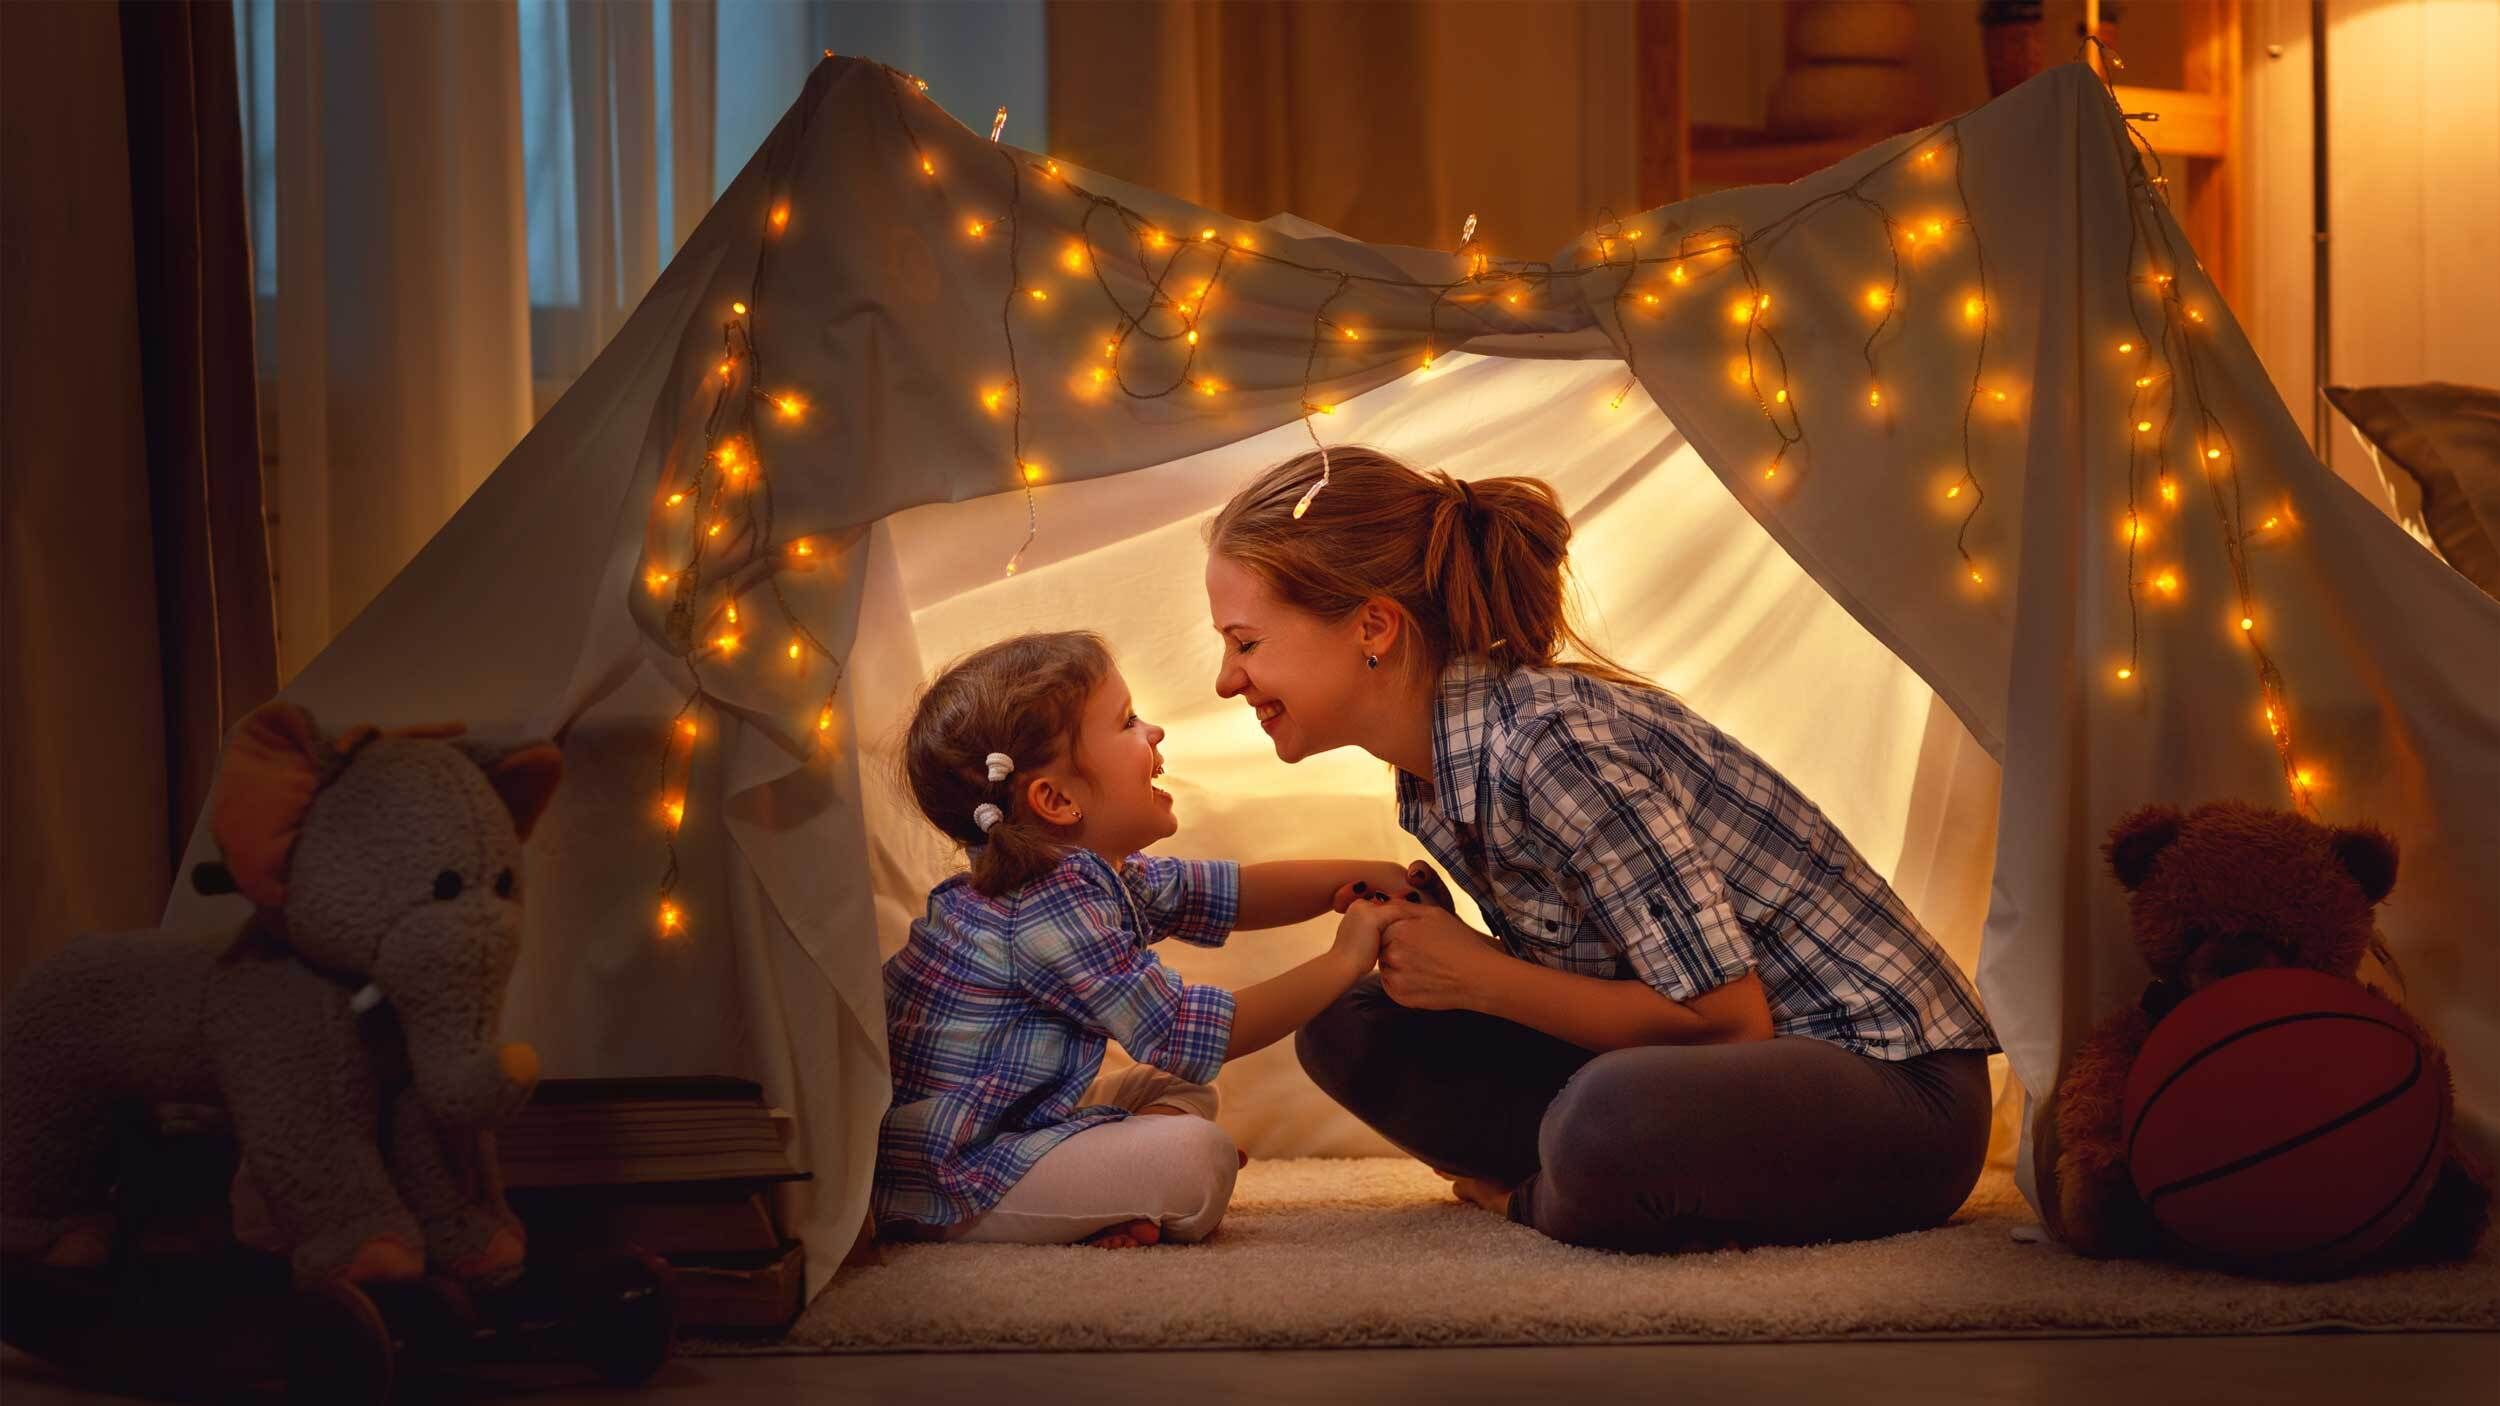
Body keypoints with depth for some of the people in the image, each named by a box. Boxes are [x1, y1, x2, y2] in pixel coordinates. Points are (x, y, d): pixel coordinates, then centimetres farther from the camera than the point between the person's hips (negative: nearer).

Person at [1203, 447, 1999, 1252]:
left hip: (1891, 1079, -9)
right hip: (1732, 1070, 9)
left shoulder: (1551, 742, -24)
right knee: (1351, 1027, 1)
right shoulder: (1431, 773, 4)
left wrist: (1477, 979, -16)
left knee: (1612, 1121, -40)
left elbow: (1729, 1016, -22)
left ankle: (1530, 1200, -6)